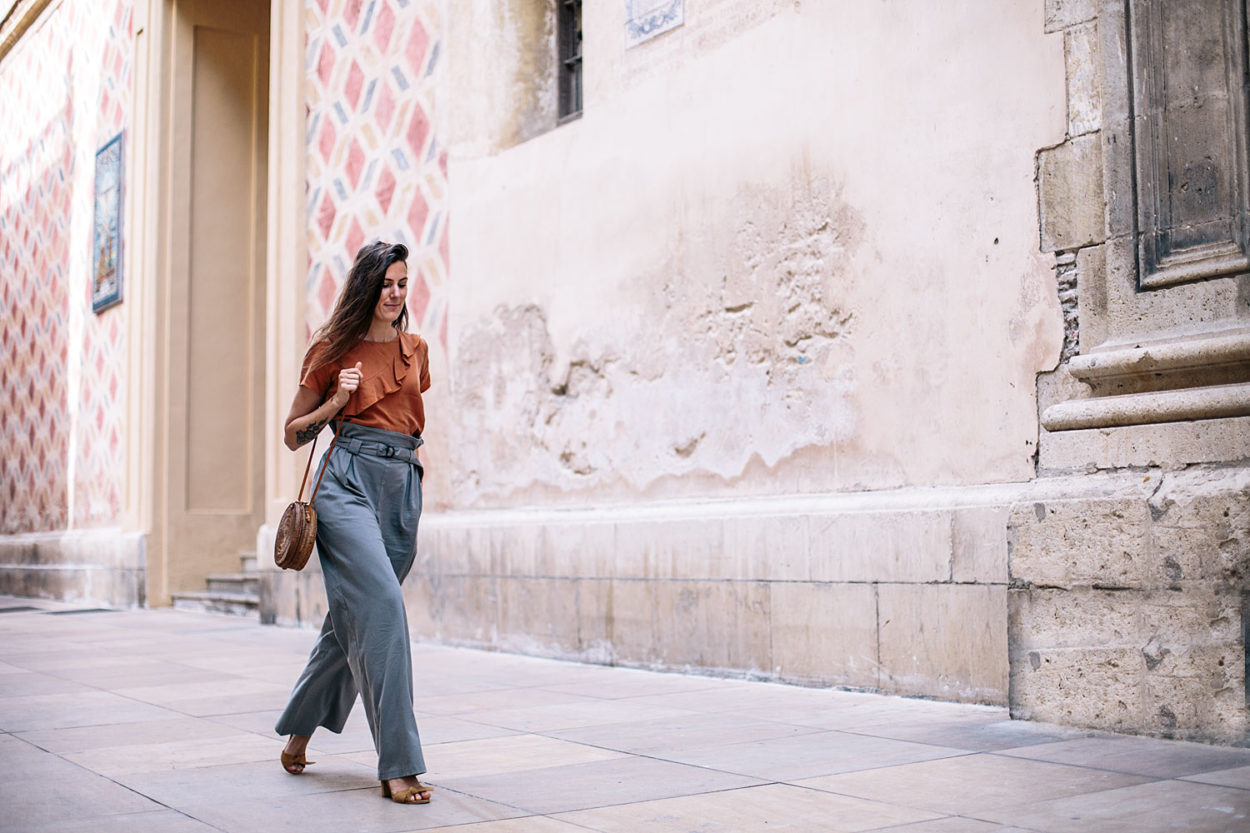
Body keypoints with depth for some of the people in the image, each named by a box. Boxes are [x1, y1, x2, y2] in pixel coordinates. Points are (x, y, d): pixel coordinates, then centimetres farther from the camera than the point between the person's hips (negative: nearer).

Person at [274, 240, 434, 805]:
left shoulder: (416, 349, 16)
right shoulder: (334, 350, 4)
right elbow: (293, 434, 7)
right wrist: (335, 402, -8)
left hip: (403, 488, 5)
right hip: (349, 479, -5)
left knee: (355, 619, 10)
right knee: (382, 605, -20)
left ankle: (298, 728, 32)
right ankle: (398, 765, -18)